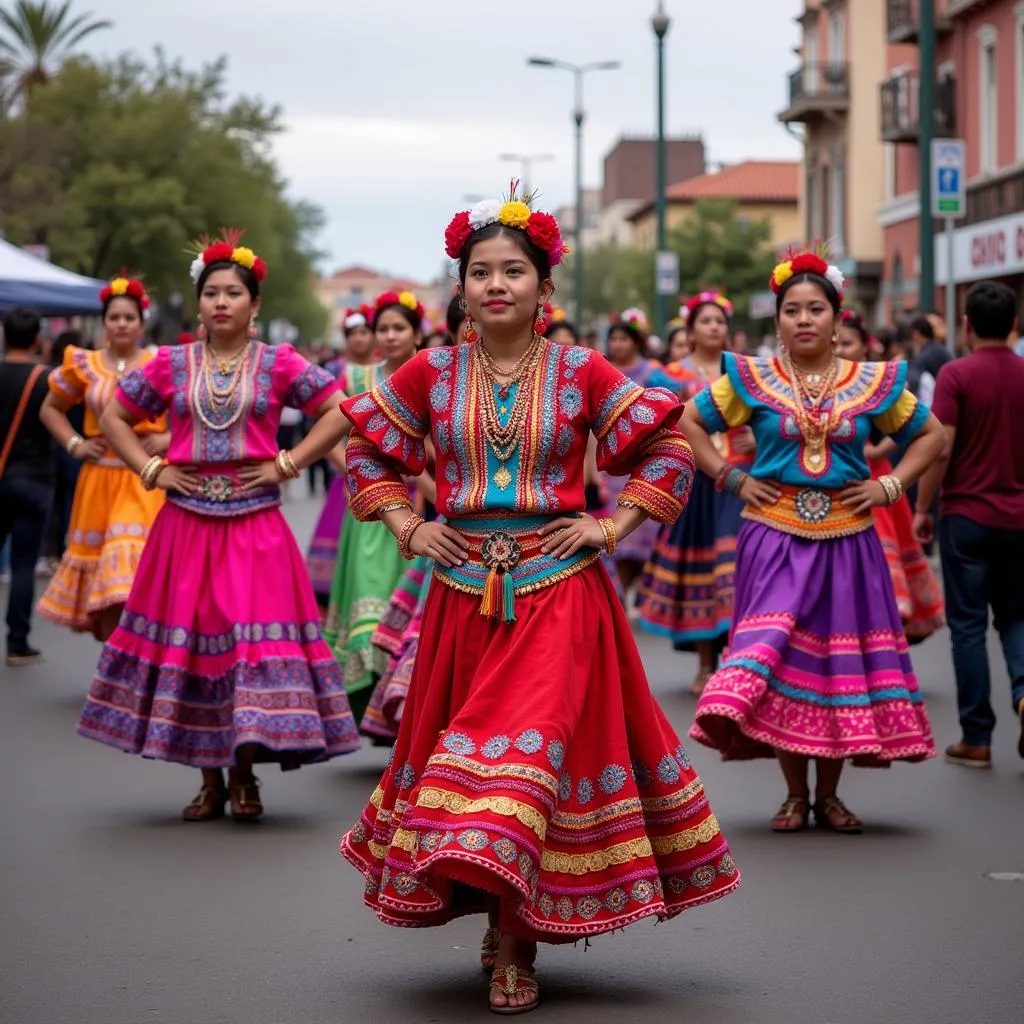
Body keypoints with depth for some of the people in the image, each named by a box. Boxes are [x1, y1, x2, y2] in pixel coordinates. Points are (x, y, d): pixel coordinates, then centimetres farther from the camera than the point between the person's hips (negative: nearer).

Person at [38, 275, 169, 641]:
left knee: (133, 563, -14)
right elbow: (50, 409, 19)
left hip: (145, 478, -3)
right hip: (99, 477, 3)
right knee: (98, 559, 6)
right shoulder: (84, 365, 6)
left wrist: (170, 437, -6)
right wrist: (74, 444, 5)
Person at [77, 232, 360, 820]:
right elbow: (116, 417, 14)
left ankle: (243, 775, 7)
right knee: (190, 636, 3)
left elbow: (340, 412, -1)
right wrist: (151, 470, 3)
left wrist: (288, 465, -6)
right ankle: (209, 779, 13)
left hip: (256, 526, -2)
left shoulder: (279, 365, 2)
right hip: (186, 524, 2)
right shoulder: (171, 365, 7)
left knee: (255, 635, -6)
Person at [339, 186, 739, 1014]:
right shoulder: (431, 375, 4)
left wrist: (615, 524, -2)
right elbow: (367, 449, 16)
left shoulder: (581, 372, -1)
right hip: (464, 594, 3)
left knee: (529, 749, -10)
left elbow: (668, 447, 5)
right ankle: (506, 927, 25)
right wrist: (405, 526, 6)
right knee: (461, 747, 8)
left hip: (559, 595, -3)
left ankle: (515, 943, -2)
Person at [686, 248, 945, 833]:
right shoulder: (752, 380, 2)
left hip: (847, 542, 1)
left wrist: (890, 486, 2)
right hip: (775, 539, -1)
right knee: (778, 660, -6)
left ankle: (829, 794, 15)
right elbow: (689, 422, 9)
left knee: (841, 664, 3)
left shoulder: (874, 384, 5)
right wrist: (730, 478, 1)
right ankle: (796, 795, 6)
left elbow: (932, 435, 14)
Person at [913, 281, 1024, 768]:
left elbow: (940, 448, -14)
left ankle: (976, 738, 7)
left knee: (968, 624, 5)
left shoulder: (956, 375, -10)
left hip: (967, 514, -3)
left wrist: (922, 508, -3)